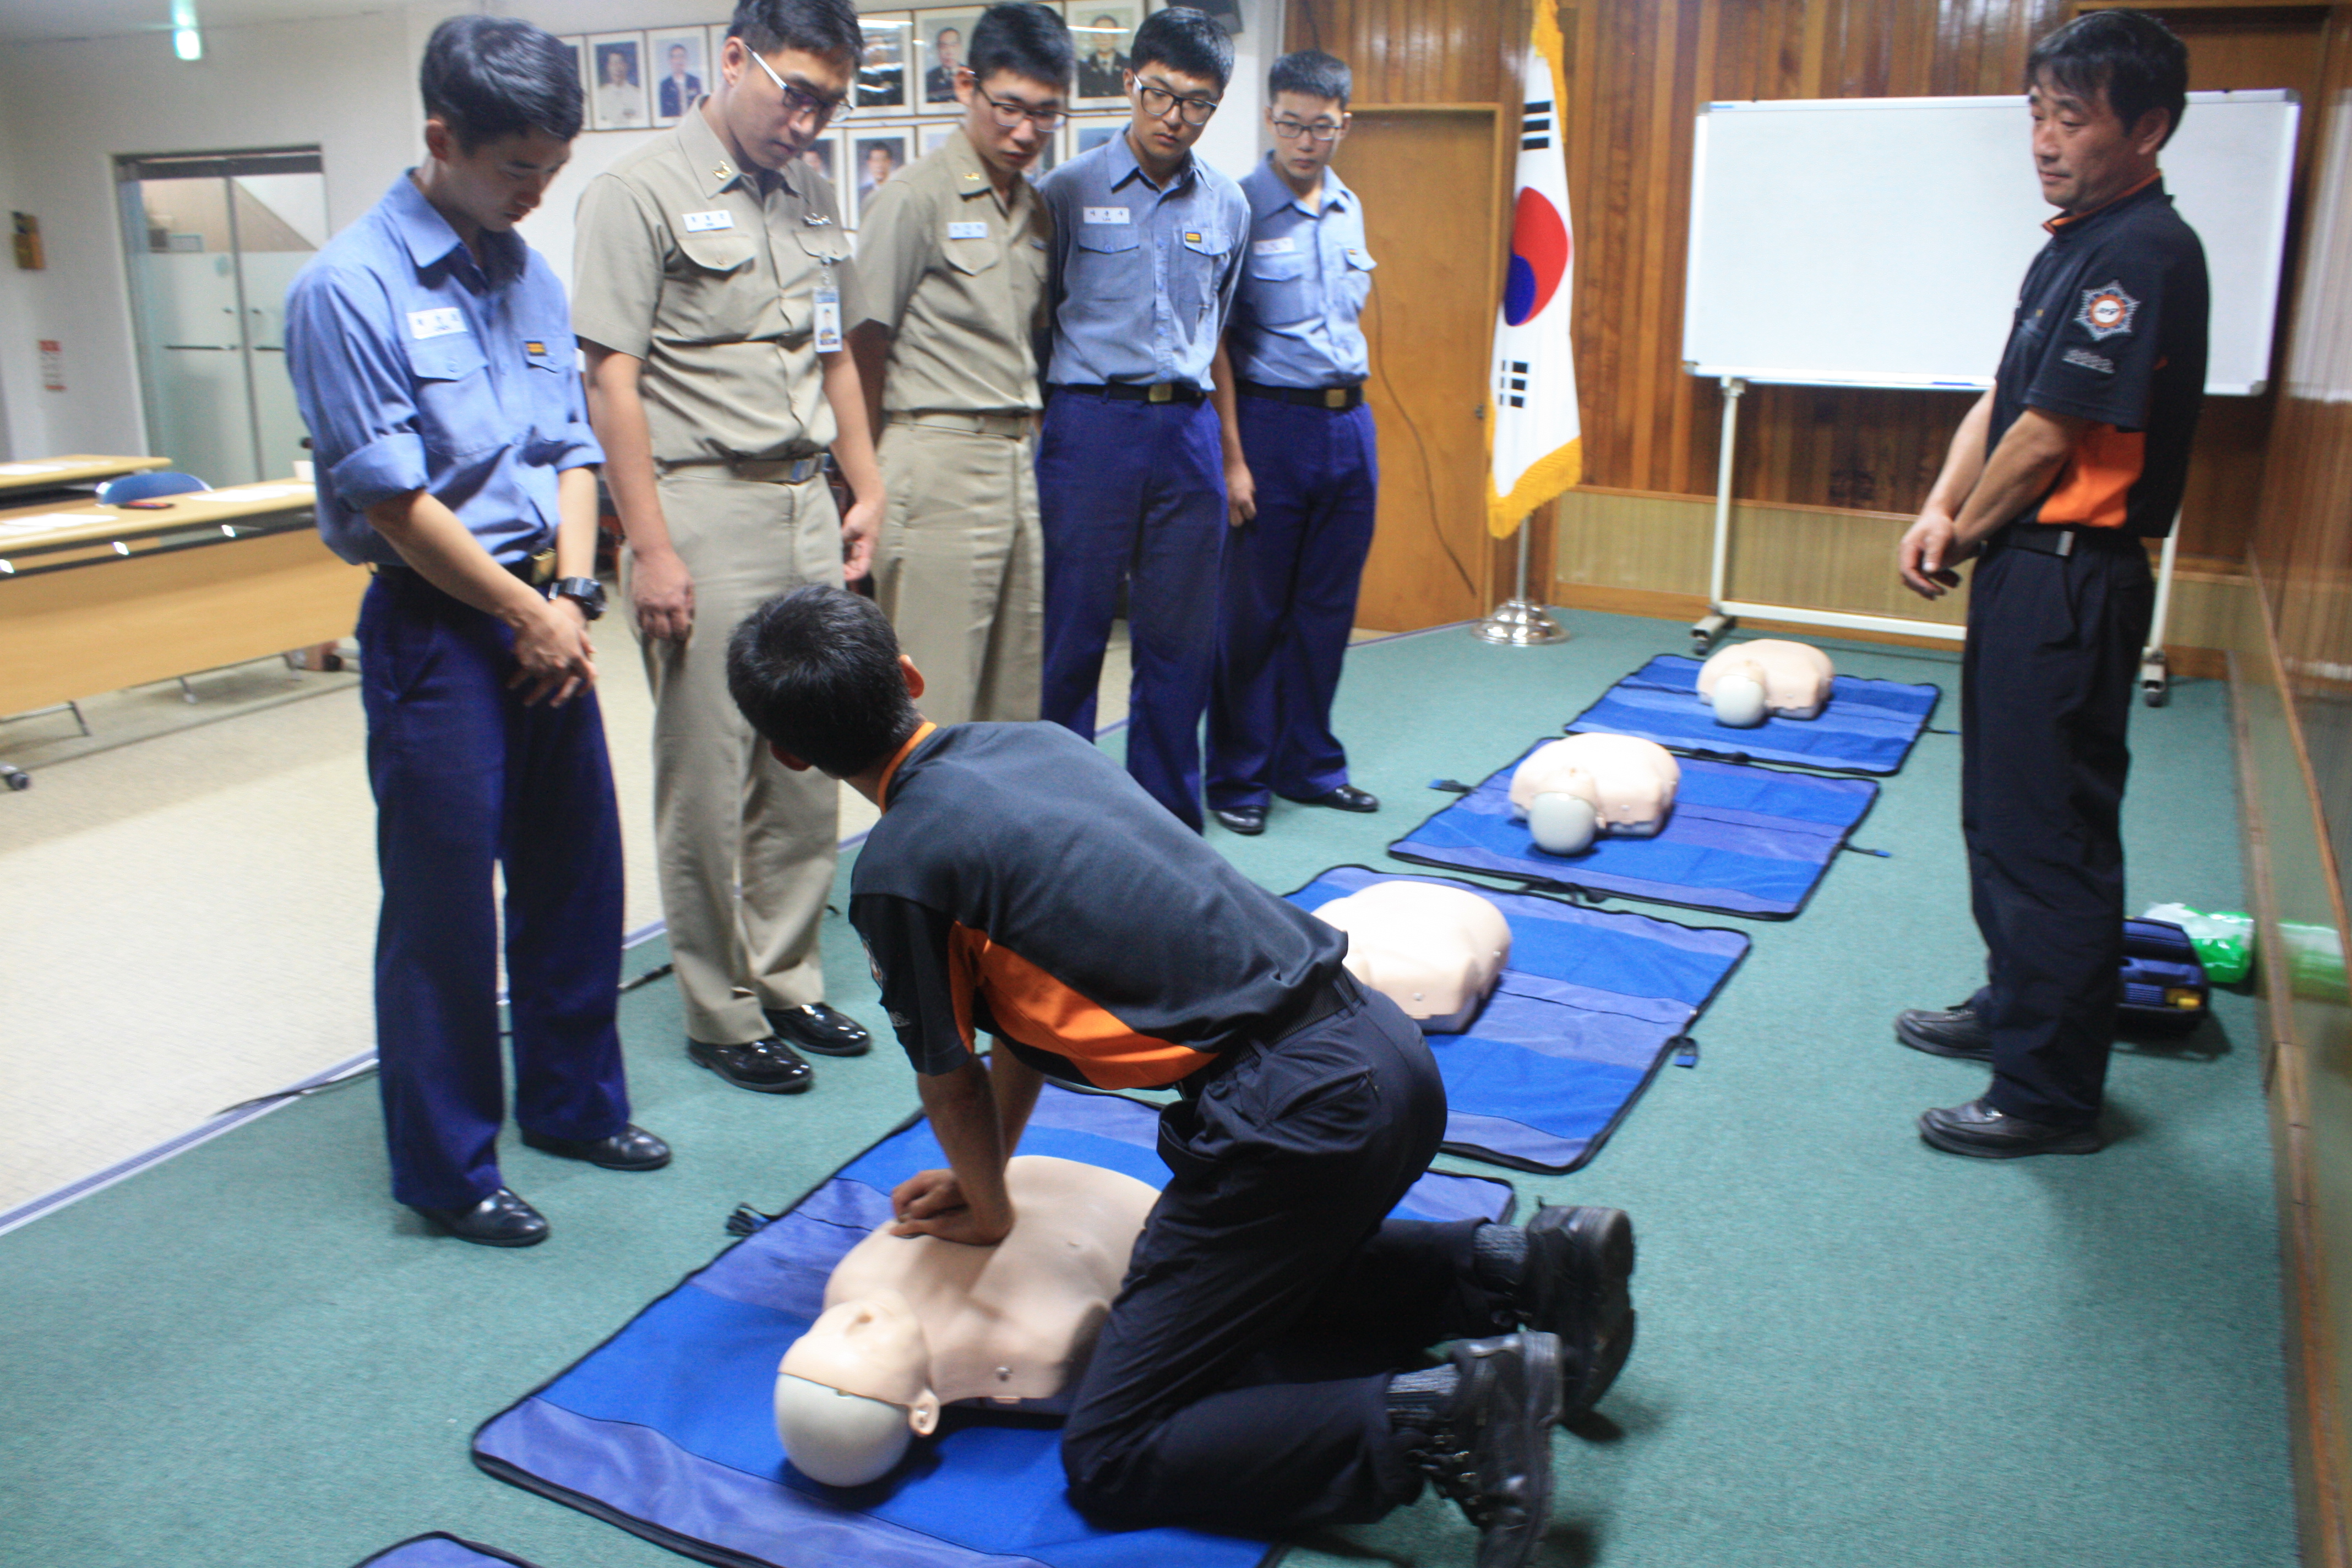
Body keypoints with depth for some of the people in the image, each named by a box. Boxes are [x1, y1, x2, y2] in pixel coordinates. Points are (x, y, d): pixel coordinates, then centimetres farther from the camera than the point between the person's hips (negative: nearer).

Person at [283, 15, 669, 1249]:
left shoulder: (531, 276, 9)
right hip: (435, 626, -6)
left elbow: (572, 449, 11)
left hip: (544, 617, 7)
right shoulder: (349, 288, -11)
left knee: (576, 871, 14)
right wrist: (528, 614, -10)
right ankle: (446, 1168, 19)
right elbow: (391, 500, -13)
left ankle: (572, 1100, 34)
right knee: (442, 904, 2)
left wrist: (574, 592, -4)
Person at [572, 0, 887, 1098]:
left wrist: (866, 491, 15)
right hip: (705, 510, -7)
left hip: (807, 509, 7)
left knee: (807, 773, 11)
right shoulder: (641, 191, -7)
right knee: (708, 783, 0)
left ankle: (788, 984, 25)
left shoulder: (811, 194, 15)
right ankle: (723, 1017, 14)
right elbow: (611, 383, -11)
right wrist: (651, 549, -16)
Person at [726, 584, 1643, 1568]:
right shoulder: (1034, 742, 14)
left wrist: (989, 1212, 25)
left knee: (1108, 1460, 2)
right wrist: (981, 1175, 30)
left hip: (1294, 1117, -9)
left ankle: (1438, 1419, -10)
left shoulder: (898, 870, -10)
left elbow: (950, 1081, 6)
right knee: (1274, 1281, 36)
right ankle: (1514, 1268, 17)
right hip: (1387, 1046, 9)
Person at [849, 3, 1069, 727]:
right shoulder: (915, 198, -6)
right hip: (941, 457, -7)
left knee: (1017, 694, 11)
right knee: (935, 697, -5)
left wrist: (1029, 442, 14)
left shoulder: (1037, 210, 15)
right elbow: (864, 348, -5)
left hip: (1019, 458, 7)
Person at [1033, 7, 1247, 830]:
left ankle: (1168, 817, 21)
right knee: (1070, 631, 0)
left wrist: (1232, 454, 19)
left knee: (1182, 637, 8)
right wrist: (1024, 430, -2)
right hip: (1090, 423, -3)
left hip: (1188, 431, 4)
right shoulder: (1067, 191, 0)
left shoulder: (1227, 206, 11)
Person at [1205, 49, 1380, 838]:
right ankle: (1237, 780, 14)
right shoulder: (1237, 209, -9)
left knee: (1328, 607, 12)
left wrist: (1353, 412, 14)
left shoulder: (1349, 209, 11)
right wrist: (1233, 458, -16)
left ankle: (1309, 765, 25)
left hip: (1350, 423, 6)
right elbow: (1215, 343, -11)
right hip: (1272, 421, -6)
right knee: (1254, 610, 2)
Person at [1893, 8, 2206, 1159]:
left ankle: (2051, 1095, 6)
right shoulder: (2075, 244, 14)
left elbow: (2049, 434, -19)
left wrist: (1967, 539, -5)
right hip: (2026, 573, 10)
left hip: (2071, 583, -10)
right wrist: (1941, 512, -2)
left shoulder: (2142, 253, -17)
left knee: (2053, 836, -4)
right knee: (2002, 814, 20)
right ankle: (2014, 1008, 37)